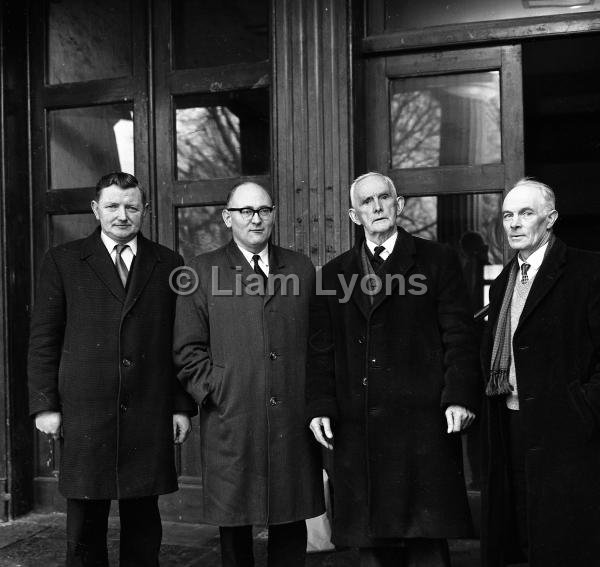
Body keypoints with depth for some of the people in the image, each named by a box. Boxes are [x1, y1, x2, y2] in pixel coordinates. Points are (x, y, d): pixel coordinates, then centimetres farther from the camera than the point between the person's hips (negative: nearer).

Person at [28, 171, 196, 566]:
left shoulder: (168, 264, 8)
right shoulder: (63, 261, 5)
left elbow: (181, 341, 8)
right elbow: (43, 339, 4)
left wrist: (183, 406, 4)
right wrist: (45, 404, -2)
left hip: (149, 416, 1)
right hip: (84, 415, -1)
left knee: (143, 523, 9)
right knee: (84, 525, 7)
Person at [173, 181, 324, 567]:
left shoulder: (301, 268, 11)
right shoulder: (203, 271, 4)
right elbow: (189, 349, 2)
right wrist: (217, 392, -7)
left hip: (294, 422, 2)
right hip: (231, 421, -2)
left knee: (291, 529, 10)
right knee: (234, 528, 8)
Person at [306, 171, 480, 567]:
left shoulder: (438, 261, 7)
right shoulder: (333, 274, 15)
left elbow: (459, 336, 1)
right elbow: (321, 350, 12)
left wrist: (459, 397, -11)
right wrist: (320, 406, 0)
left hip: (422, 425, -2)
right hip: (357, 429, 3)